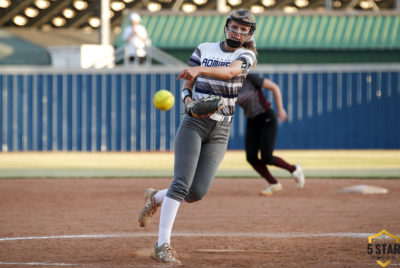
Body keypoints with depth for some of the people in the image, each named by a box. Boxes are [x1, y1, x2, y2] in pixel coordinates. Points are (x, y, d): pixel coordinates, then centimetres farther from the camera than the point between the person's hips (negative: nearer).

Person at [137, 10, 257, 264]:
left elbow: (229, 71, -20)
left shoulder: (247, 55, 3)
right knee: (182, 183, -17)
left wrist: (200, 69, -37)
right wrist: (188, 99, -12)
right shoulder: (204, 49, 8)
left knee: (198, 192, -7)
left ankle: (156, 197, 23)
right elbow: (187, 84, 12)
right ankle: (163, 244, -17)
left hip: (220, 131, 1)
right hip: (194, 123, -1)